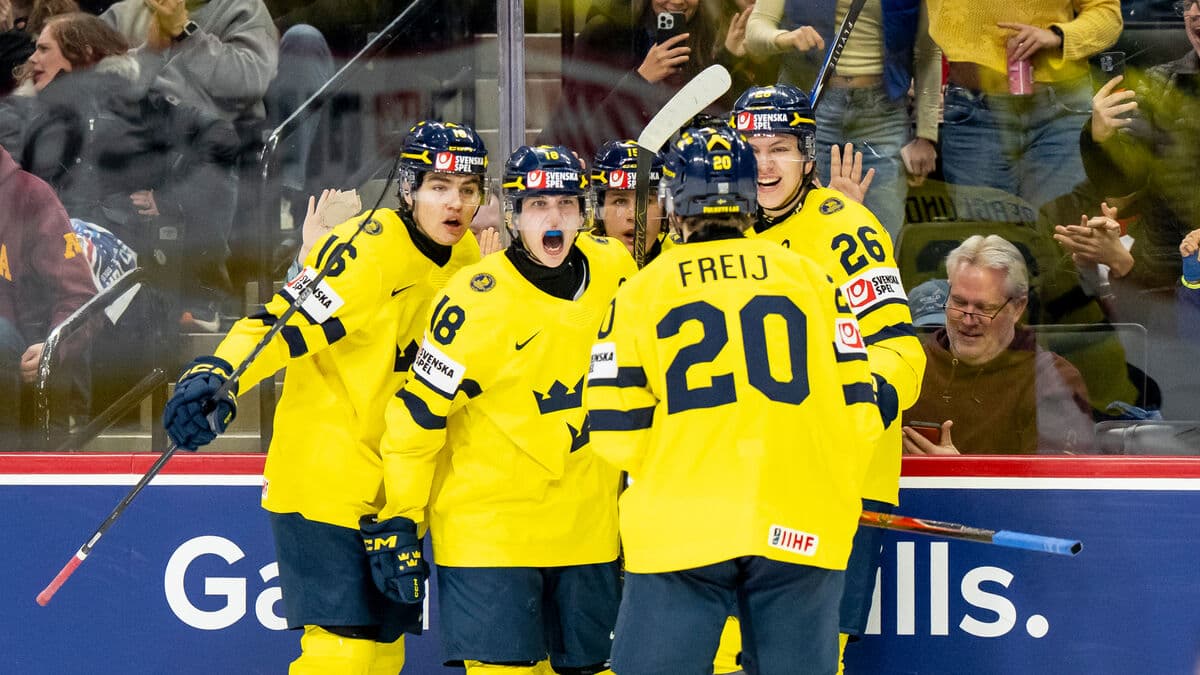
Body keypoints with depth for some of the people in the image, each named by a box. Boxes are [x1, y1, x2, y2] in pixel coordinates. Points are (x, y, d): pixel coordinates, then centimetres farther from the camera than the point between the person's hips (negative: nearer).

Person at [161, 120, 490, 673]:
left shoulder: (466, 257, 7)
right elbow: (283, 321, -26)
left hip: (392, 485, 8)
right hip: (325, 477, -8)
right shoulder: (366, 249, -17)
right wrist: (216, 374, -42)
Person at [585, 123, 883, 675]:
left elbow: (618, 432, 0)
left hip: (680, 528, -1)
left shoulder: (642, 291, 5)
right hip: (800, 531, 2)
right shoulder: (809, 278, 9)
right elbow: (856, 407, 7)